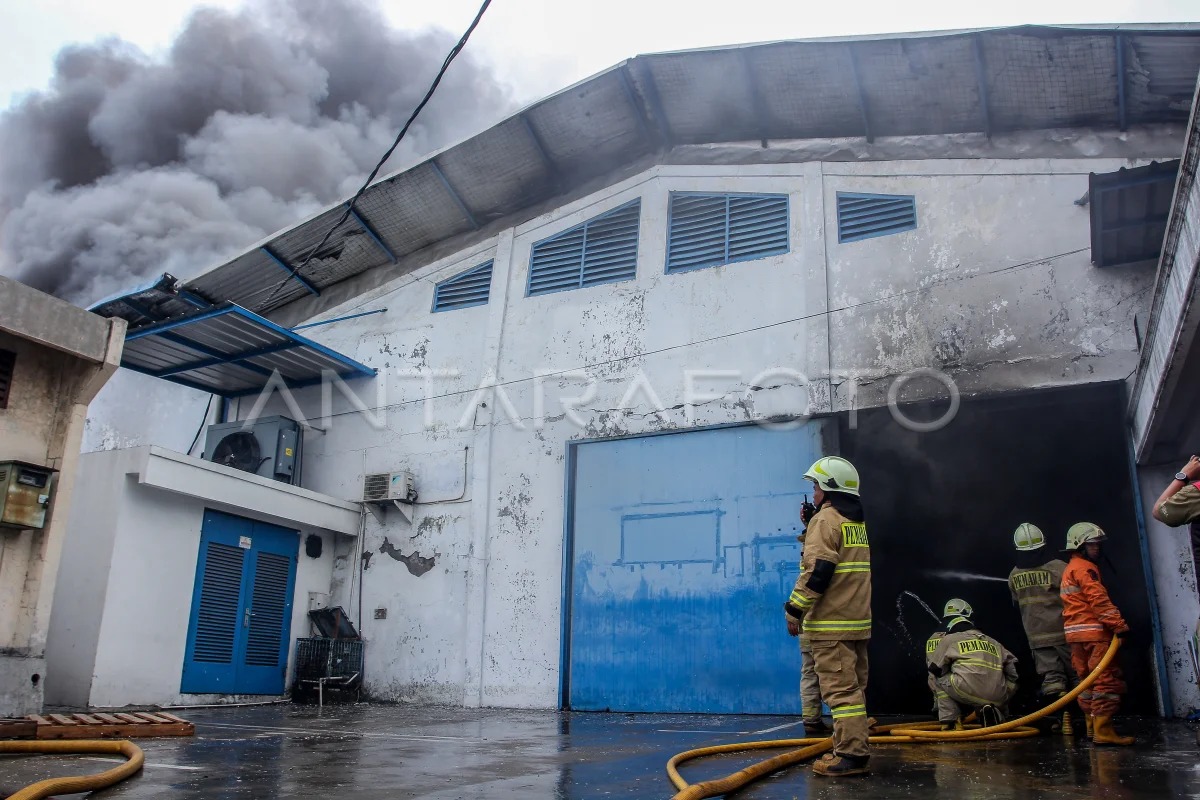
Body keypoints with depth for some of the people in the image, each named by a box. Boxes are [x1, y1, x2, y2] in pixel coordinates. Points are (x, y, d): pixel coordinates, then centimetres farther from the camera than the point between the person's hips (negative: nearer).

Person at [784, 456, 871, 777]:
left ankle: (852, 755, -8)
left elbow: (817, 570, -19)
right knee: (854, 687, 14)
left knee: (840, 688, -8)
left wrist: (795, 608, -14)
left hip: (831, 622, -9)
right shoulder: (860, 522, 18)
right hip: (859, 619, 9)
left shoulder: (825, 520, -11)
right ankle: (853, 748, 21)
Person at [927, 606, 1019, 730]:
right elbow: (1013, 670, 20)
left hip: (968, 692, -4)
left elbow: (934, 669, 21)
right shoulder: (994, 642, 30)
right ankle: (990, 712, 4)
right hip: (998, 698, 4)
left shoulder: (949, 638, 19)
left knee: (940, 678, 24)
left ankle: (950, 723, 10)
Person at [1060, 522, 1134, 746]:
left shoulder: (1070, 570, 24)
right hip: (1093, 632, -10)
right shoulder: (1085, 568, -8)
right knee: (1107, 680, -10)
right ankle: (1103, 731, -14)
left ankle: (1093, 727, 19)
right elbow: (1099, 600, -19)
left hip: (1075, 633, 10)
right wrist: (1119, 625, -22)